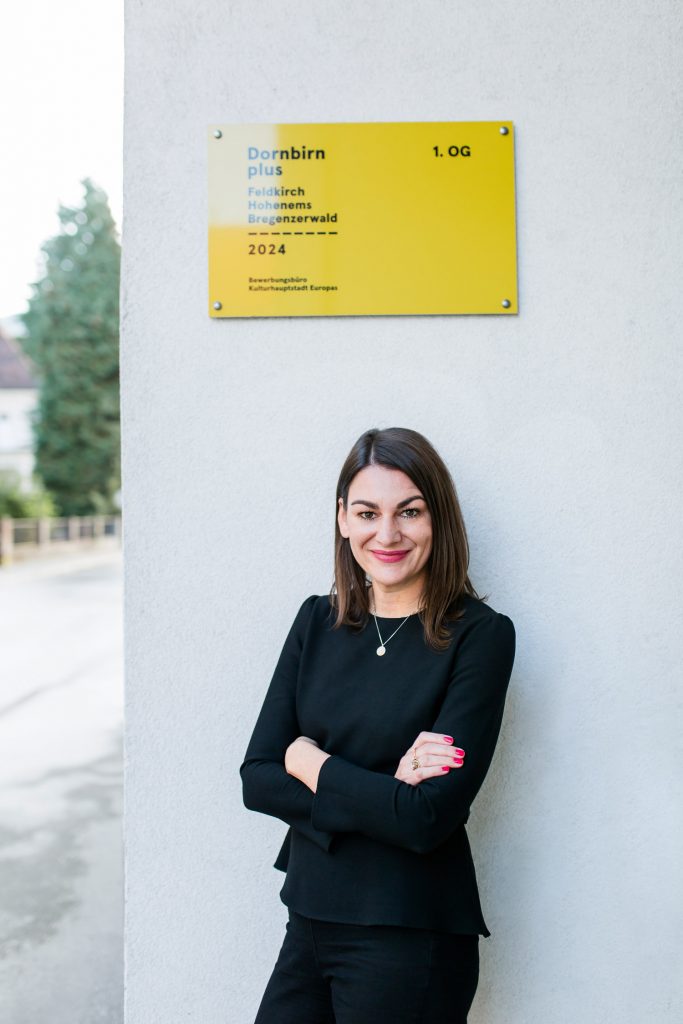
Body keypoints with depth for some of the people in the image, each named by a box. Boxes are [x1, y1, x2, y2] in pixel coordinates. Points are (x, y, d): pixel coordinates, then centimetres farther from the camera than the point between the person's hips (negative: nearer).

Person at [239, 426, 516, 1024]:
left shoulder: (480, 635, -13)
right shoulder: (318, 621, 2)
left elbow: (429, 817, -20)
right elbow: (257, 779, -3)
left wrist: (308, 760, -9)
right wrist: (382, 794, -16)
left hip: (412, 939, -4)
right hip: (311, 918, 5)